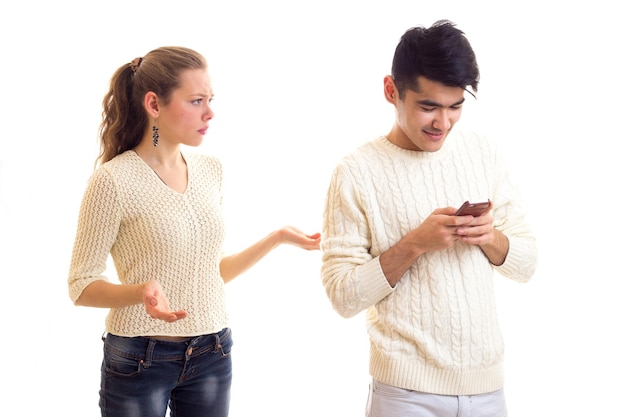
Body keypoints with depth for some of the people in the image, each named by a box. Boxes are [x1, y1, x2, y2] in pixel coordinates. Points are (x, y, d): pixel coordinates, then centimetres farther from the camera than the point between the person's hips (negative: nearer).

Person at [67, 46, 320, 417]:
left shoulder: (210, 170, 4)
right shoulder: (113, 180, -13)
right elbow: (82, 285, -10)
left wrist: (277, 238, 5)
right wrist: (141, 291, -27)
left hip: (211, 355, 5)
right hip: (140, 360, -5)